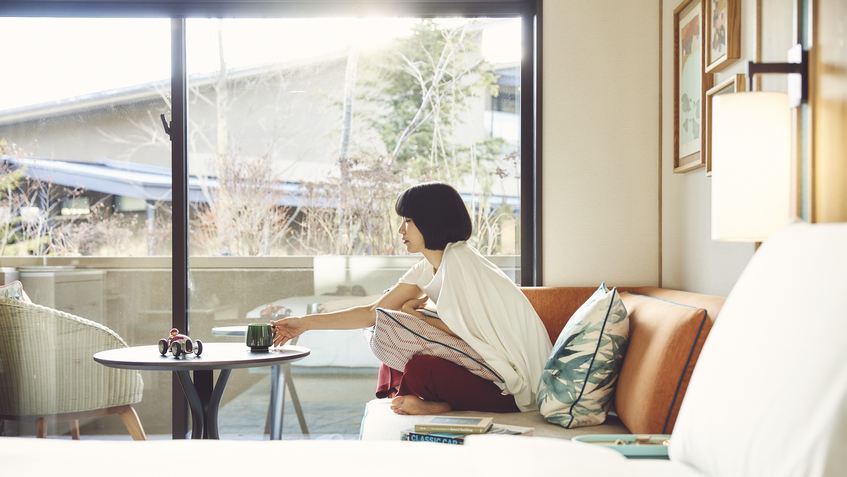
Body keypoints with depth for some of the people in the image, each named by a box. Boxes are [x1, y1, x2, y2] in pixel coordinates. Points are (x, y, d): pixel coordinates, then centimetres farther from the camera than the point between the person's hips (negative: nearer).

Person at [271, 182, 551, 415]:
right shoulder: (425, 271, 10)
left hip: (510, 388, -9)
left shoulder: (458, 259, -17)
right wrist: (306, 323, 8)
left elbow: (458, 329, -19)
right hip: (481, 368, 9)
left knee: (419, 369, -29)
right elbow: (372, 313, 10)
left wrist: (413, 315, -2)